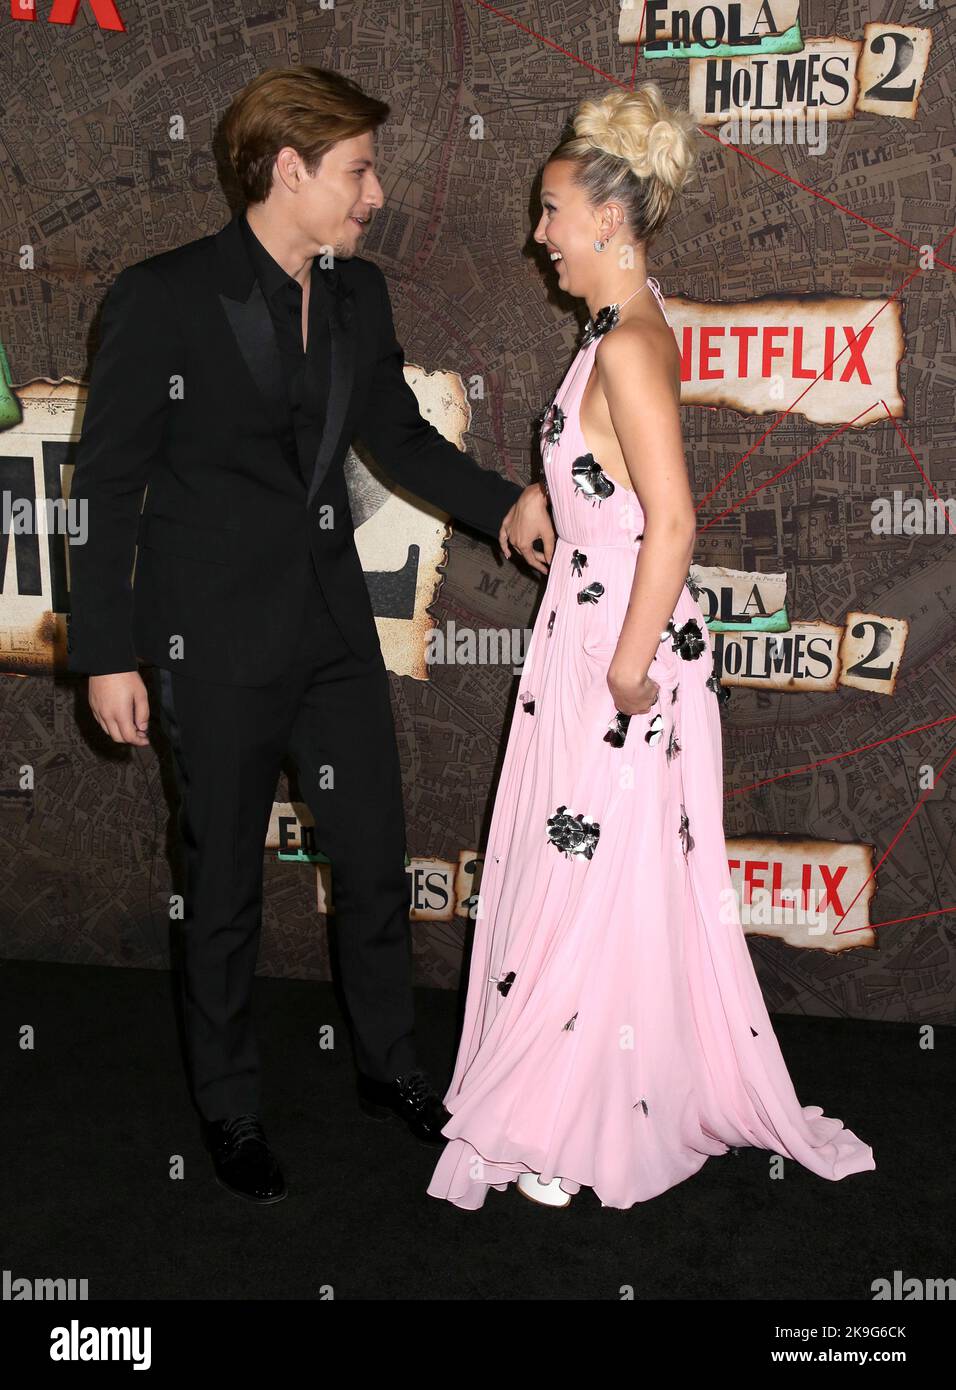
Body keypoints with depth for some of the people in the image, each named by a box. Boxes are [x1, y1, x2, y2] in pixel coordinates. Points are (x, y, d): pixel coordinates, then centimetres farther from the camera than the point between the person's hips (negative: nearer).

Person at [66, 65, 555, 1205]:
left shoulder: (358, 294, 5)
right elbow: (106, 481, -9)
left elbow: (400, 434, 14)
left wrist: (503, 503, -2)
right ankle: (228, 1108, 30)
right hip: (219, 641, -5)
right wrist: (108, 652, -11)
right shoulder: (164, 297, -12)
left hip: (336, 628, 6)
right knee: (225, 886, 9)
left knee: (376, 862, 14)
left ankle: (390, 1069, 36)